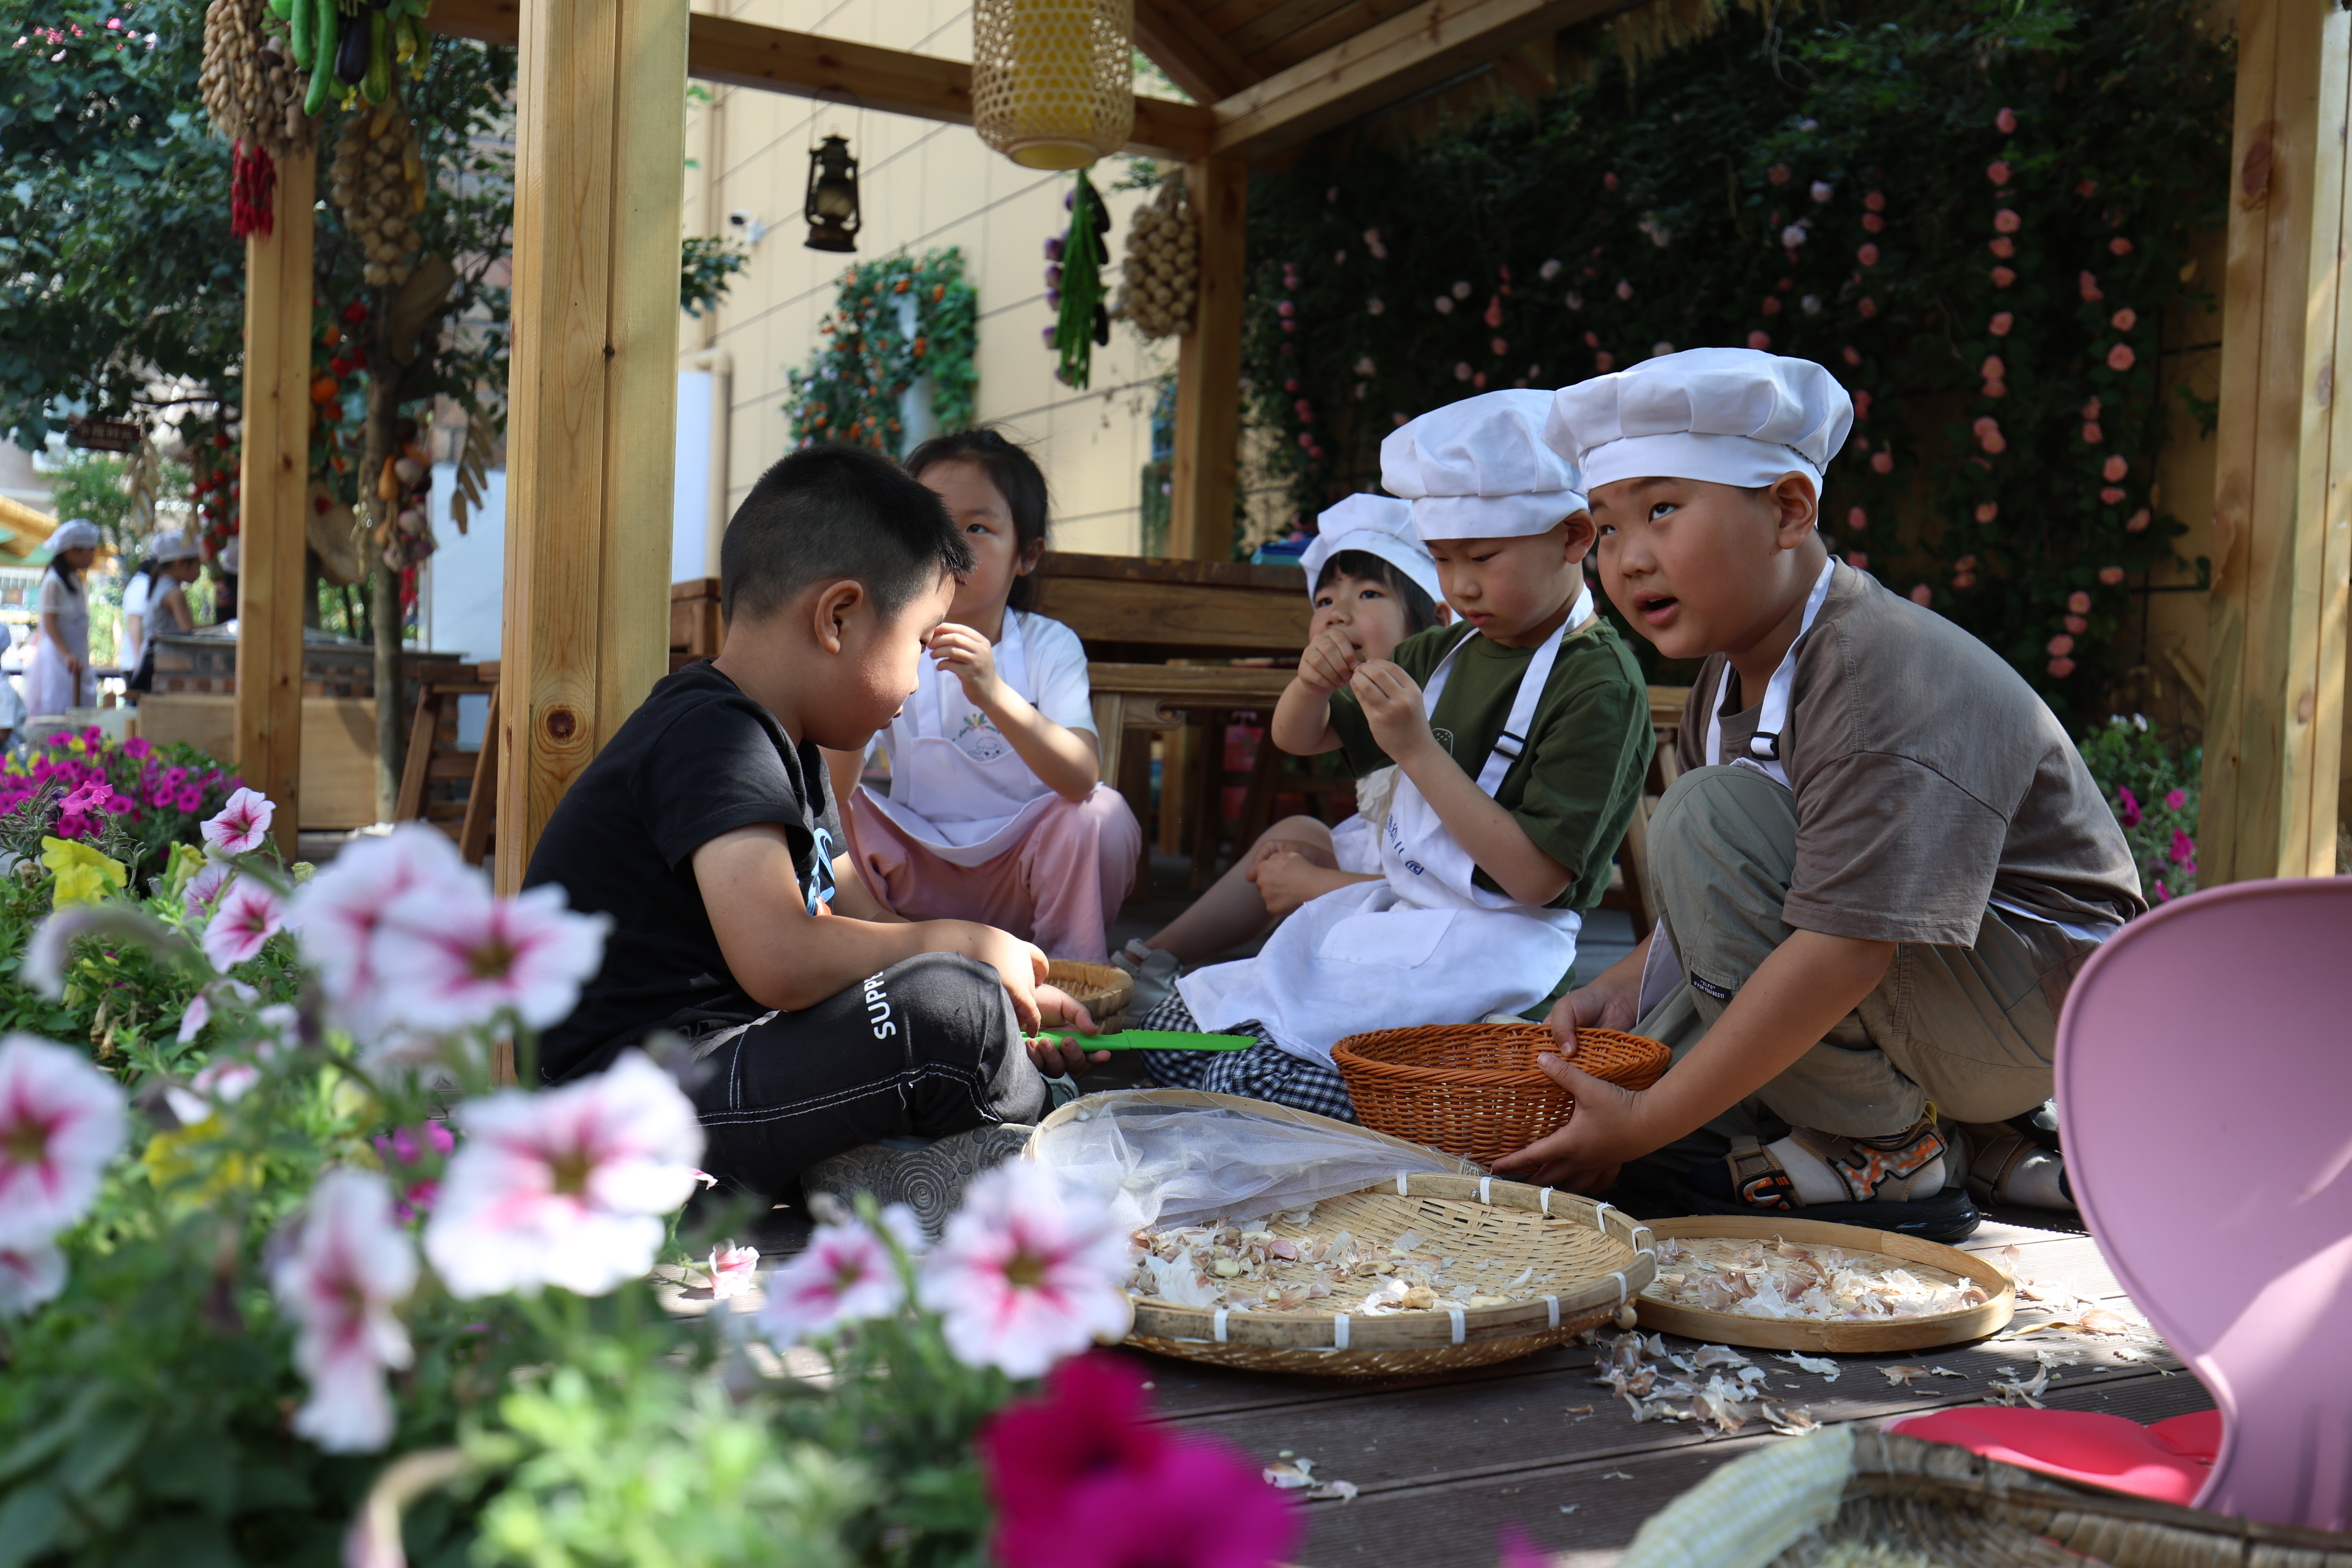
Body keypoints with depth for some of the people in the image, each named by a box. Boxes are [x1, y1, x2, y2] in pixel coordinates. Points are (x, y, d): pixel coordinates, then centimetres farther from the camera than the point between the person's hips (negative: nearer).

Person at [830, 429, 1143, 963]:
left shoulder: (1050, 647, -10)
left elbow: (1082, 779, -28)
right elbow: (831, 791, -16)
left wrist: (995, 695, -43)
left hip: (1021, 879, -2)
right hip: (918, 874, 2)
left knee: (1103, 814, -28)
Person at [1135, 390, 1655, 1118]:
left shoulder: (1600, 685, -14)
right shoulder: (1447, 654, 11)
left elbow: (1537, 878, -22)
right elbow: (1298, 738, 20)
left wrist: (1418, 751, -24)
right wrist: (1314, 683, -5)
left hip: (1491, 948, -9)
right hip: (1393, 911, 9)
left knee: (1254, 1080, -22)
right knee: (1170, 1033, 3)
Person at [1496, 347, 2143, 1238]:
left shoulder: (1888, 687, -25)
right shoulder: (1732, 680, 5)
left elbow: (1842, 953, -32)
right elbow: (1723, 912, 13)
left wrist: (1645, 1124, -28)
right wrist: (1624, 991, -6)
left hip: (2051, 1009, -9)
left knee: (1709, 818, -25)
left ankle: (1890, 1155, -12)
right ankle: (1980, 1148, 6)